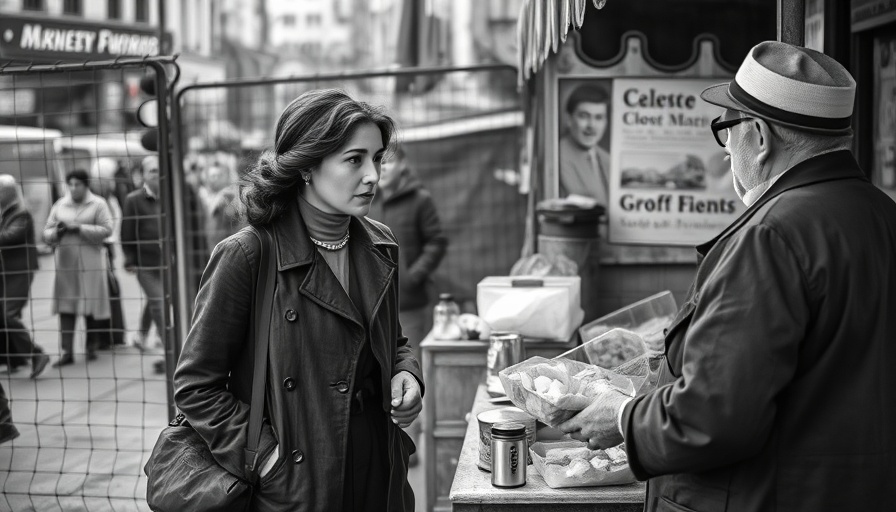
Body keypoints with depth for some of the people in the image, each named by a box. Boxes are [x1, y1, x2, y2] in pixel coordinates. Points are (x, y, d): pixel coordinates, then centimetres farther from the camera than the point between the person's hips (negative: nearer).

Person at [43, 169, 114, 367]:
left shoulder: (98, 204, 2)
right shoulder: (59, 206, 12)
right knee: (66, 307, -3)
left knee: (91, 306, 3)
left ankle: (91, 347, 18)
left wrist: (79, 227, -14)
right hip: (66, 261, 3)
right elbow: (47, 234, 14)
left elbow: (106, 230, -9)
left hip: (91, 261, -2)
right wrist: (57, 231, -9)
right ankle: (67, 352, -3)